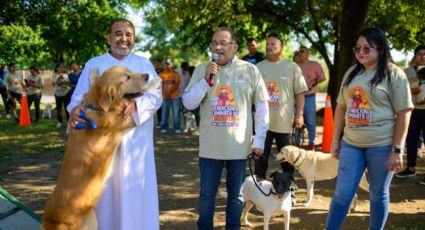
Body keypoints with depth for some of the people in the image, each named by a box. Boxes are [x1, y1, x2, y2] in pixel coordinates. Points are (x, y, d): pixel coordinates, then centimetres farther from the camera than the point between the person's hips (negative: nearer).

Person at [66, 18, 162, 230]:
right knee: (105, 192, 4)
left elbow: (156, 95, -1)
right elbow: (79, 96, 0)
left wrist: (135, 105, -22)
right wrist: (75, 109, -24)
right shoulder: (93, 65, 9)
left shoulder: (144, 64, 10)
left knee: (136, 193, 1)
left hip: (135, 142, 0)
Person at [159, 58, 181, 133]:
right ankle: (164, 128, 7)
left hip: (175, 96, -1)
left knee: (176, 112, -4)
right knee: (164, 112, 1)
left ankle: (177, 128, 0)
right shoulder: (162, 74, 12)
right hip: (165, 96, 1)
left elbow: (177, 84, -2)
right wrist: (164, 90, -13)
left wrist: (170, 90, -18)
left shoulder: (175, 74, 7)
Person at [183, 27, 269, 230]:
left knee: (236, 195, 14)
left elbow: (262, 105, 1)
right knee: (207, 195, 11)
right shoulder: (201, 70, 1)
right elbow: (188, 104, -3)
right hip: (210, 146, 1)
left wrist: (259, 140, -2)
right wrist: (205, 80, -16)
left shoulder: (250, 70, -2)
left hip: (239, 145, 0)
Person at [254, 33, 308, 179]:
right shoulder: (258, 67, 8)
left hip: (284, 122, -1)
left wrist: (299, 115, -4)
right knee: (261, 157, 8)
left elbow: (299, 92, 1)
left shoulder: (292, 67, 2)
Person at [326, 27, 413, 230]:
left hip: (382, 145, -4)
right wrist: (336, 140, 11)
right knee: (342, 193, 6)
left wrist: (397, 150, -12)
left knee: (378, 194, 11)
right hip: (351, 143, 4)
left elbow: (403, 114, -9)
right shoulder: (351, 73, 9)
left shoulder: (394, 74, -6)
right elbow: (341, 108, 14)